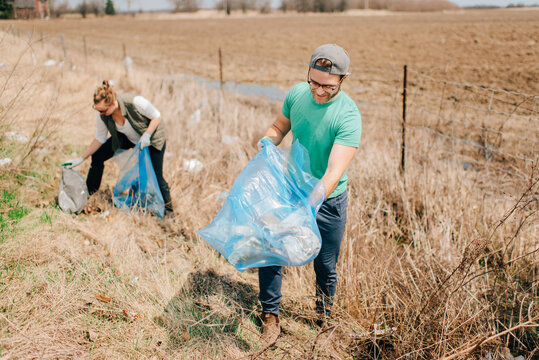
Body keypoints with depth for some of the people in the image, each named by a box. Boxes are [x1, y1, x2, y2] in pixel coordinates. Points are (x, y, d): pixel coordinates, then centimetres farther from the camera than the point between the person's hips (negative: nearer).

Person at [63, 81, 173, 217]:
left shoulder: (135, 102, -37)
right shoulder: (103, 116, -21)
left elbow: (157, 116, -21)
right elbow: (100, 139, -6)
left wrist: (147, 135, -34)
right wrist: (81, 159, -6)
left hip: (153, 137, -5)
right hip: (128, 138, 5)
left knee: (155, 176, -11)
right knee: (97, 156, -1)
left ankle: (168, 209, 15)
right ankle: (88, 195, 18)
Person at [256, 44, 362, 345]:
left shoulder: (349, 116, -24)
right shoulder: (297, 93, -9)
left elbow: (335, 172, -31)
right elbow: (279, 127, 10)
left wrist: (311, 203, -45)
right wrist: (268, 141, -13)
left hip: (328, 200, -3)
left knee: (326, 266, 10)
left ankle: (324, 312, 41)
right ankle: (271, 316, 23)